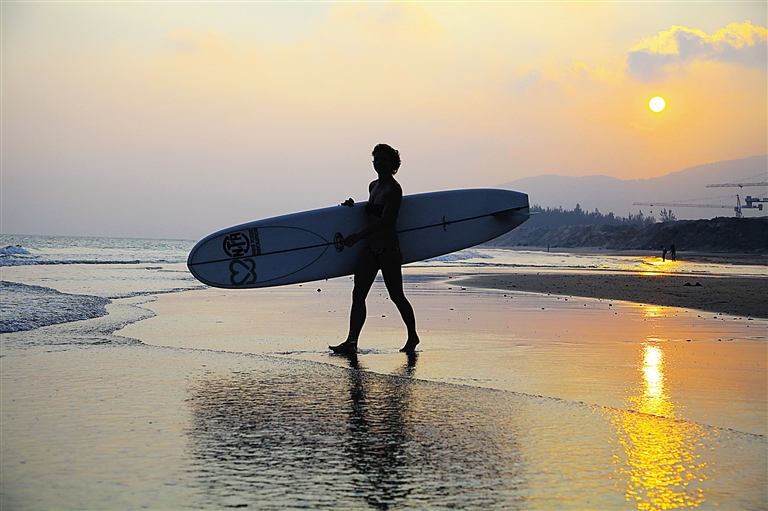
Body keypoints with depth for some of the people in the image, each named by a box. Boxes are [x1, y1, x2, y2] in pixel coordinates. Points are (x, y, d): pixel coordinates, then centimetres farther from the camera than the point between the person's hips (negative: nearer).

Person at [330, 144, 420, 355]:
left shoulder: (393, 189, -12)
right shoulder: (373, 186, 14)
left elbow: (385, 220, -19)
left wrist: (359, 235, -22)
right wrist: (354, 207, 11)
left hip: (388, 249, -8)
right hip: (370, 248, 8)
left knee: (396, 296, 2)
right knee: (358, 294, -3)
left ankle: (413, 337, 20)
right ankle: (352, 341, -7)